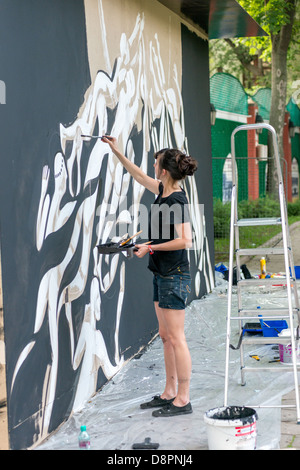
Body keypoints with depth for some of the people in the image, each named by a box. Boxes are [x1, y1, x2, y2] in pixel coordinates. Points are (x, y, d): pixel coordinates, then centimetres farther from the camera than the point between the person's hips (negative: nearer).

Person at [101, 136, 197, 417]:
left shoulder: (177, 201, -18)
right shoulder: (162, 191, 8)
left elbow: (185, 240, -24)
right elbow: (138, 175, 25)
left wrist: (151, 248, -17)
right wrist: (116, 151, 27)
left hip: (174, 275, -10)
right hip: (161, 274, 10)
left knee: (176, 338, -4)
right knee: (165, 336, 14)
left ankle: (183, 400, 3)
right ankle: (170, 393, 23)